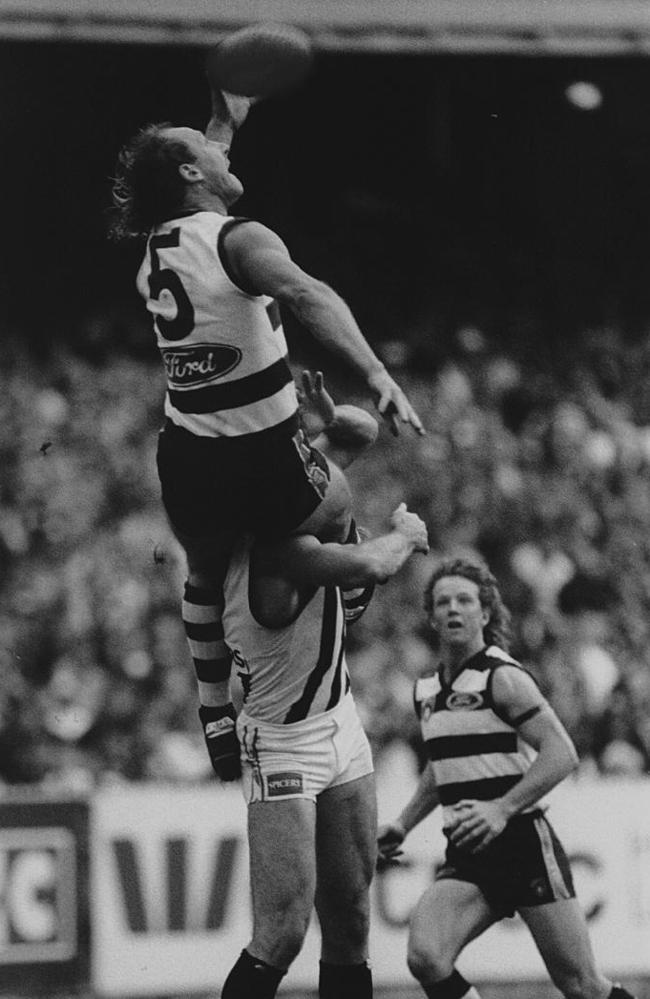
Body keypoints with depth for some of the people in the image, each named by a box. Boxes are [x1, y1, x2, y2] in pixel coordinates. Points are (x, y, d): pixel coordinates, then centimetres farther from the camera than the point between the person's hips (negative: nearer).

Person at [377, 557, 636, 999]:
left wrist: (502, 808, -27)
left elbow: (562, 754, -18)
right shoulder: (429, 689, 12)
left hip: (524, 844, -6)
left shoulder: (503, 677, -9)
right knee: (425, 958, -21)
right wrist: (403, 824, 17)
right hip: (466, 859, 6)